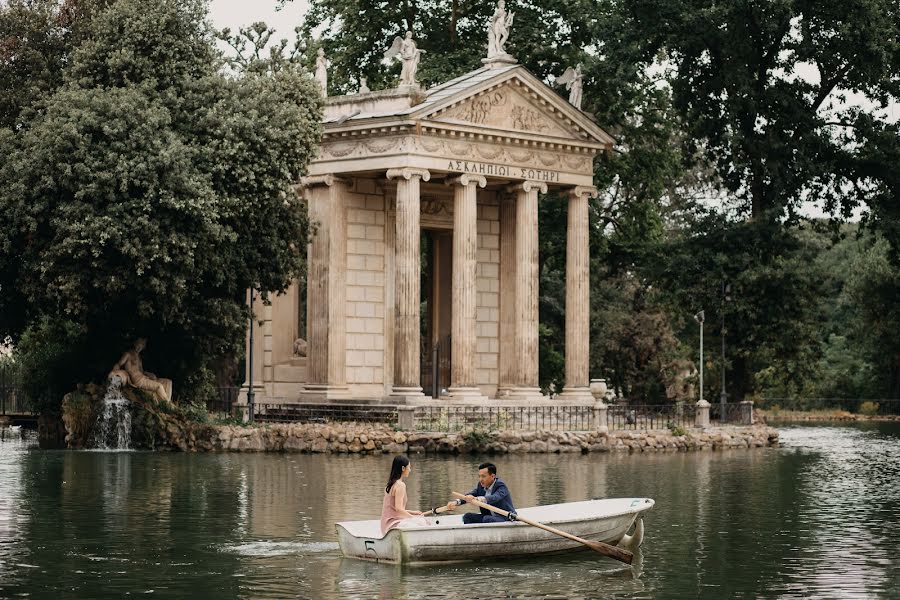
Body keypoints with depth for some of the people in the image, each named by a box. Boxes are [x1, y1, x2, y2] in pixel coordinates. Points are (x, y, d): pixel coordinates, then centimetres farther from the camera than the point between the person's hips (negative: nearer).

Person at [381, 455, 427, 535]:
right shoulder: (400, 485, -14)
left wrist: (412, 512, 18)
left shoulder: (390, 485, 14)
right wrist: (413, 517, -9)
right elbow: (398, 509, -21)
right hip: (393, 524, -9)